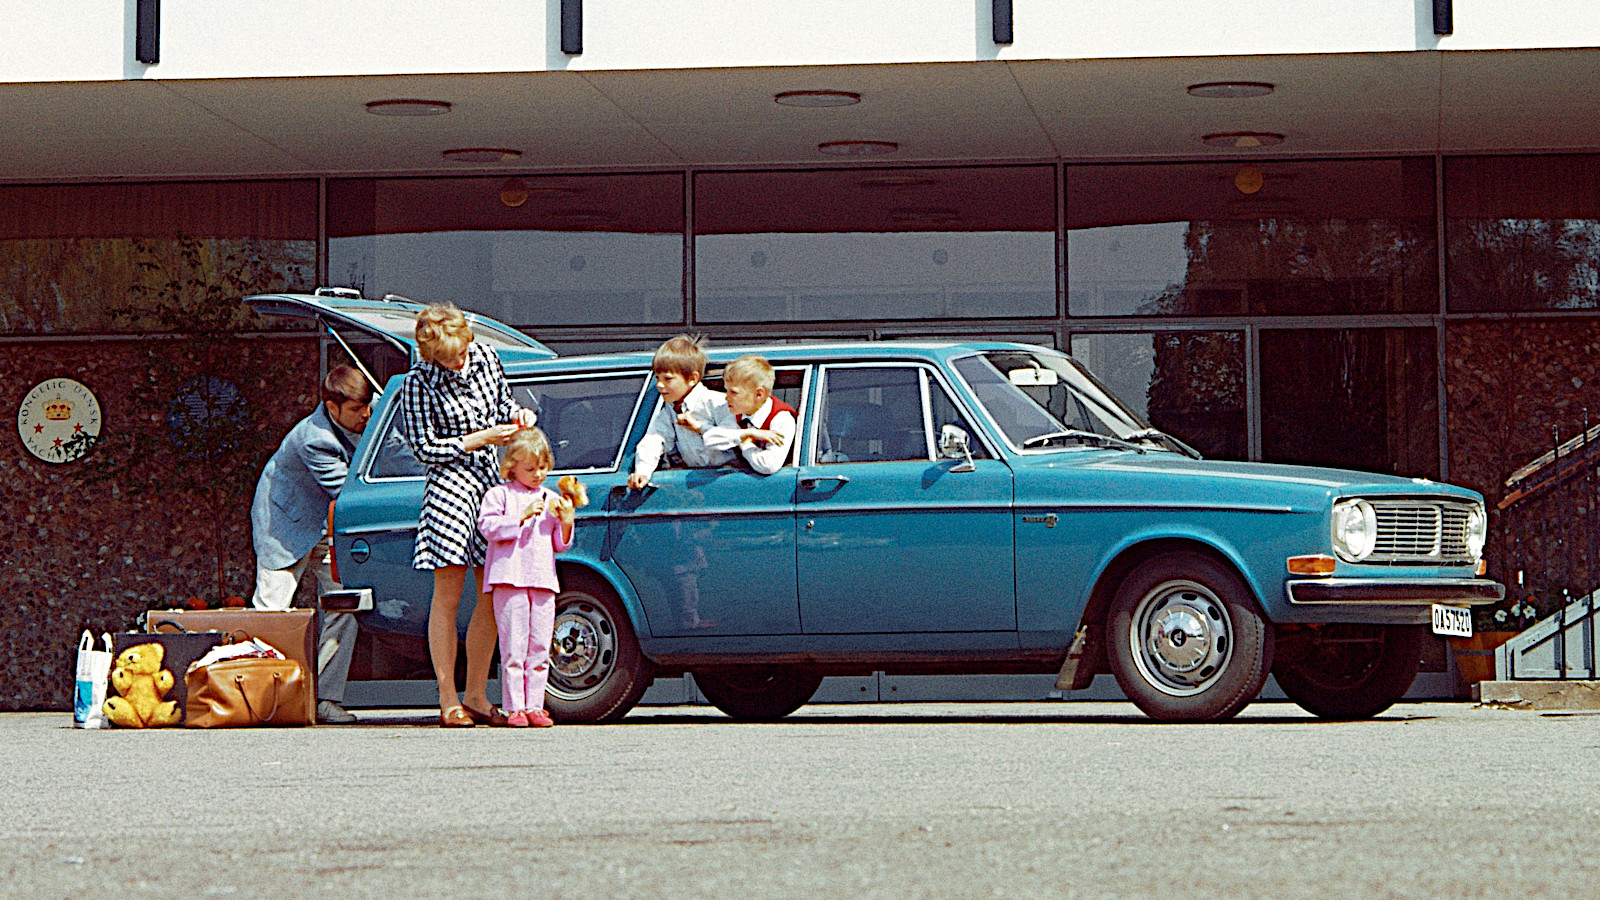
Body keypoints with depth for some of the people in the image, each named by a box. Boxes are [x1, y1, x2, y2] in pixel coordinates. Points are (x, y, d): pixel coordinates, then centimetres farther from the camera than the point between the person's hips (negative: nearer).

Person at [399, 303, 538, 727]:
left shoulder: (486, 358, 4)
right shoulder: (419, 384, -11)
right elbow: (425, 450, -10)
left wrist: (518, 415, -1)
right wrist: (480, 438, -15)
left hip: (491, 480, 6)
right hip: (450, 487, -6)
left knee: (493, 597, 6)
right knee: (447, 599, -4)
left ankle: (476, 695, 15)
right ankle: (448, 700, 1)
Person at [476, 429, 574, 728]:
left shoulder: (551, 499, 17)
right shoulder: (499, 495, 5)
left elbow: (560, 544, 18)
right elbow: (488, 526, -9)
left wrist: (566, 523, -1)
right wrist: (523, 516, -15)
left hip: (543, 580, 4)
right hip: (510, 579, -4)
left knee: (539, 648, 2)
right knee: (513, 647, -6)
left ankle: (534, 706, 5)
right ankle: (514, 707, -4)